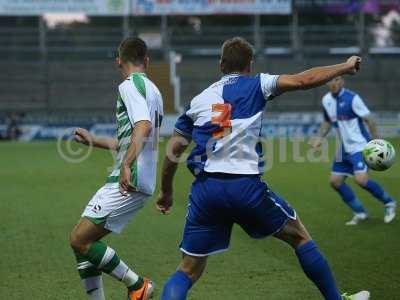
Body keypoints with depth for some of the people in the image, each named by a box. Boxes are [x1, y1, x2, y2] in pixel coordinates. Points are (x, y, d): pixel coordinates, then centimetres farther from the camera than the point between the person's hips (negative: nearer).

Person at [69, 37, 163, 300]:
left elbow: (144, 127, -25)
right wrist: (94, 141, 41)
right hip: (137, 183, 10)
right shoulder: (152, 89, 22)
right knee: (83, 241, 10)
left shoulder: (130, 85, -7)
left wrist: (127, 165, -36)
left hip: (129, 181, -10)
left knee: (80, 239, -12)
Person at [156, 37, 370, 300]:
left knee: (189, 271, 8)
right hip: (246, 187, -3)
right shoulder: (256, 86, 5)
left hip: (205, 189, 3)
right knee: (299, 236, 20)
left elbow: (174, 151, 16)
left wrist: (166, 193, 27)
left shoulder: (198, 100, 15)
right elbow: (304, 81, -4)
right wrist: (345, 67, 10)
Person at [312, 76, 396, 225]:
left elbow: (369, 120, -13)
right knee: (335, 181, 3)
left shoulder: (352, 98, -16)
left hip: (359, 146, -8)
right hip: (344, 149, 8)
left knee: (361, 179, -22)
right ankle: (360, 212, 17)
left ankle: (388, 203, 1)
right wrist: (320, 138, 9)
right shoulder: (326, 100, 5)